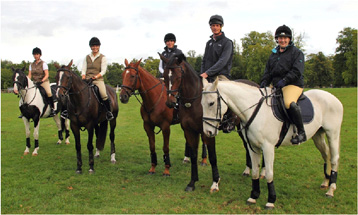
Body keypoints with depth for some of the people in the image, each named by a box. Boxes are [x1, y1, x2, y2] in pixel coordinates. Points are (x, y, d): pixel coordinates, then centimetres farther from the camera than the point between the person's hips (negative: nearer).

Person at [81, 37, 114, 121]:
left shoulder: (102, 57, 7)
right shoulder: (87, 57, 17)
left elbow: (103, 71, -1)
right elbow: (84, 69, 12)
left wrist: (96, 76, -18)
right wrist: (83, 76, -9)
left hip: (98, 79, -3)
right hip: (87, 79, 3)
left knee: (104, 95, -24)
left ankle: (109, 112, -9)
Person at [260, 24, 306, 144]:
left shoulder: (297, 53, 3)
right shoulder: (274, 54, 22)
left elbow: (296, 71, -10)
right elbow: (268, 72, 21)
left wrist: (284, 81, -23)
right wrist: (264, 83, 2)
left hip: (293, 85, -7)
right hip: (275, 86, 7)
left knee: (289, 103, -35)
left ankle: (301, 132, -23)